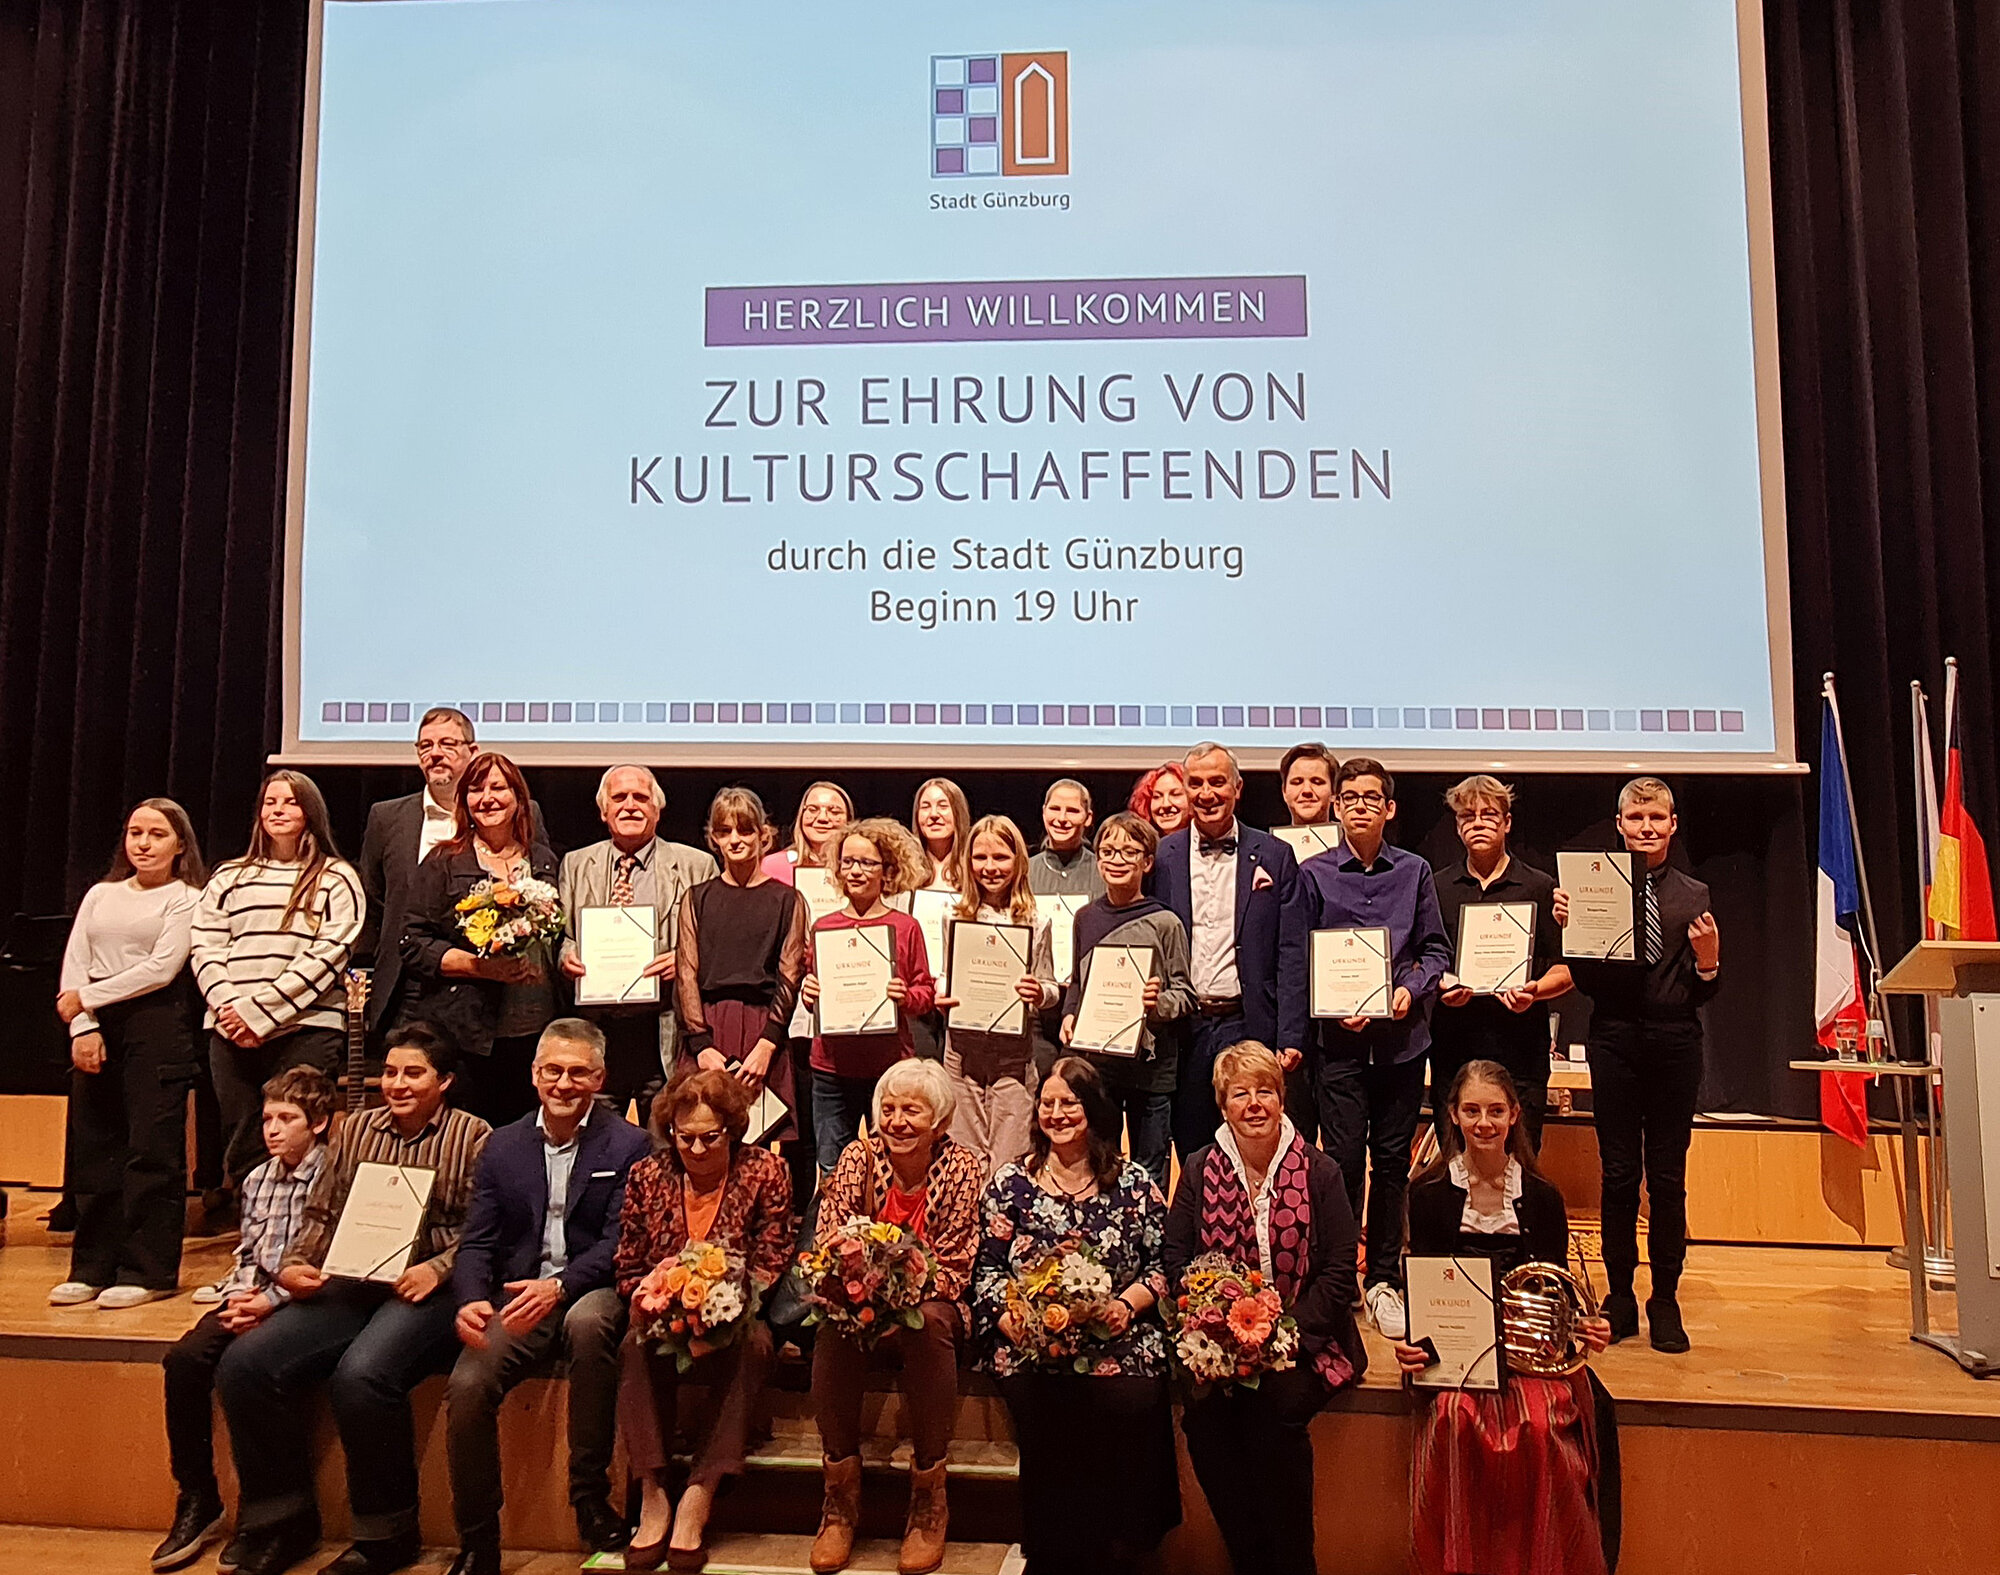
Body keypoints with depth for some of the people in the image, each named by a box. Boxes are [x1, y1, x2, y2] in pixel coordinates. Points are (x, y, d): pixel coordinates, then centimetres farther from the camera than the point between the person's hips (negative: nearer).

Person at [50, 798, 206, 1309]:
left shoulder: (187, 898, 2)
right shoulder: (101, 895, 17)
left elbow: (162, 968, -9)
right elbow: (74, 963, 9)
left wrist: (87, 998, -8)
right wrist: (83, 1026, -4)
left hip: (157, 1024, -5)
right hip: (95, 1026, 5)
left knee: (152, 1150, -3)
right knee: (92, 1148, 5)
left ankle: (148, 1271, 3)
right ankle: (92, 1268, 14)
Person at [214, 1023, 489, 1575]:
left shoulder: (472, 1136, 2)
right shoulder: (356, 1130, 19)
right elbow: (322, 1214, 19)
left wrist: (438, 1268, -18)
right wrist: (295, 1266, 2)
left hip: (428, 1291, -6)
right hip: (350, 1286, 6)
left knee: (360, 1376, -31)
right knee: (243, 1365, -14)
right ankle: (284, 1516, 6)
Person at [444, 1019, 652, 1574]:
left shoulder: (629, 1145, -1)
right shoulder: (502, 1146, 11)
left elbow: (620, 1243, -9)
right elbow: (476, 1242, 7)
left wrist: (558, 1287, -26)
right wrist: (471, 1300, -15)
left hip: (591, 1294, -3)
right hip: (517, 1301, 3)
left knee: (588, 1320, -36)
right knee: (465, 1386, -22)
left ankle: (591, 1496, -19)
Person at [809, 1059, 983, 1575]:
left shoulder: (963, 1168, -8)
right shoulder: (858, 1157, -3)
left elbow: (953, 1265, -10)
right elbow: (827, 1238, -9)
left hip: (930, 1301, -1)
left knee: (927, 1324, -35)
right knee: (835, 1328, -31)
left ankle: (928, 1499, -19)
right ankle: (841, 1493, -16)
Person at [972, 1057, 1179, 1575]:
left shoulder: (1133, 1182, 11)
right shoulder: (1010, 1182, 12)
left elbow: (1163, 1263, 10)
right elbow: (987, 1269, 9)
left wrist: (1127, 1305, -7)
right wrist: (1012, 1318, -8)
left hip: (1118, 1336, 0)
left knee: (1132, 1404, -28)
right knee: (1046, 1412, -28)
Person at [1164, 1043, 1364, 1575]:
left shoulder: (1319, 1172, 1)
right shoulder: (1199, 1171, 7)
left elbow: (1339, 1271, -2)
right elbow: (1176, 1262, 4)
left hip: (1301, 1338, -1)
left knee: (1275, 1407, -28)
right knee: (1203, 1411, -25)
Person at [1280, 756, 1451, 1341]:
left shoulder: (1415, 872, 8)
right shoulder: (1313, 875, 2)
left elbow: (1435, 948, 10)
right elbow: (1297, 962, 2)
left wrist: (1412, 990, -8)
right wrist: (1334, 1009, -10)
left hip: (1402, 1037, 2)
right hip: (1339, 1039, -2)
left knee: (1392, 1162, 8)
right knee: (1343, 1160, -1)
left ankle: (1384, 1280, 20)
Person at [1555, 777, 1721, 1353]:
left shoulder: (1695, 896, 7)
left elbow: (1703, 992, 6)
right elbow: (1585, 980, 1)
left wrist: (1708, 959, -14)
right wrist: (1568, 927, -14)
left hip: (1675, 1044, 1)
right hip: (1614, 1040, -1)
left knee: (1668, 1177, 7)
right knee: (1618, 1173, 5)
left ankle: (1665, 1301, 19)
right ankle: (1620, 1298, 17)